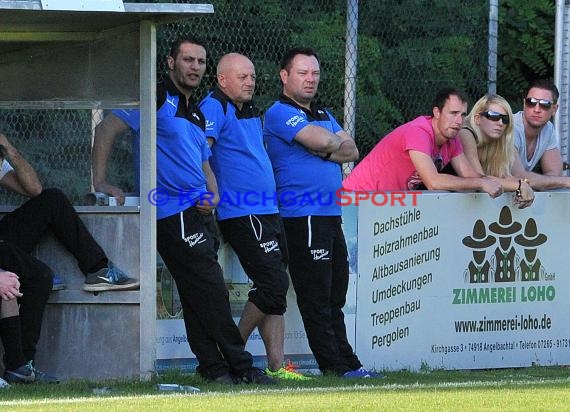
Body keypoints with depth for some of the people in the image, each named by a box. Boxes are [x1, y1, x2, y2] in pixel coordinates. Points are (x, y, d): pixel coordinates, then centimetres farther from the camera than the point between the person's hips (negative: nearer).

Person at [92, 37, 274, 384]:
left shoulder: (196, 113, 21)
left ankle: (214, 368, 10)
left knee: (199, 296, 9)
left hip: (200, 213, 9)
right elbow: (107, 128, -14)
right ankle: (240, 367, -6)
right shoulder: (159, 100, -7)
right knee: (212, 293, -9)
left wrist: (213, 196, 6)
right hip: (175, 213, -9)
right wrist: (100, 182, -19)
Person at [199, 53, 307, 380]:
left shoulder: (253, 113, 18)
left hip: (267, 211, 9)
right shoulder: (214, 108, -10)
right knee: (274, 284, -13)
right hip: (242, 214, -9)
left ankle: (276, 365, 7)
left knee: (275, 289, 7)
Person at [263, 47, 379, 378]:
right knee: (316, 297, -5)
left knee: (335, 297, 10)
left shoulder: (323, 114, 21)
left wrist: (324, 150, -8)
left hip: (331, 214, 9)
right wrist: (334, 144, 2)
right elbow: (321, 140, -19)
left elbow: (351, 150, 10)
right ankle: (337, 365, -5)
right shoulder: (280, 113, -7)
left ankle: (346, 364, 12)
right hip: (303, 216, -9)